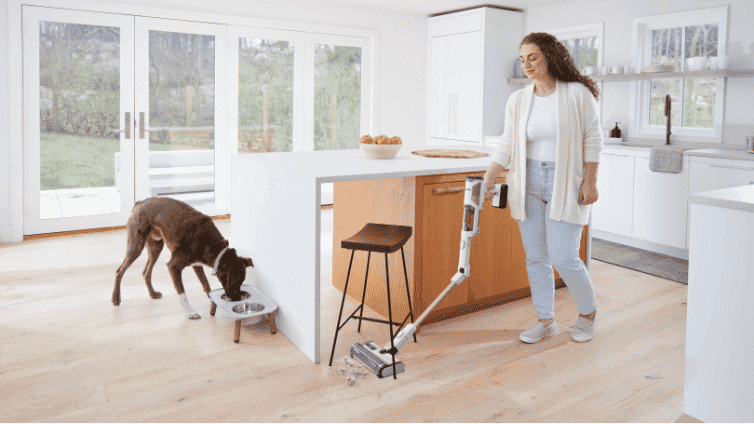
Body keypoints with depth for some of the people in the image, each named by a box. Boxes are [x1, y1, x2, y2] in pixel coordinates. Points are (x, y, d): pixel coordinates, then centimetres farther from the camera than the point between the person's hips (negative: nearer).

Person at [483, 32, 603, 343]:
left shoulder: (578, 94, -7)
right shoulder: (517, 101, 3)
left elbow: (592, 140, -4)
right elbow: (506, 146, 2)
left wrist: (590, 182, -9)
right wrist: (485, 183, -6)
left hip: (565, 182, -4)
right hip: (528, 182, 4)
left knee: (563, 257, -6)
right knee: (535, 256, 7)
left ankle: (588, 312, 22)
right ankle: (546, 320, 22)